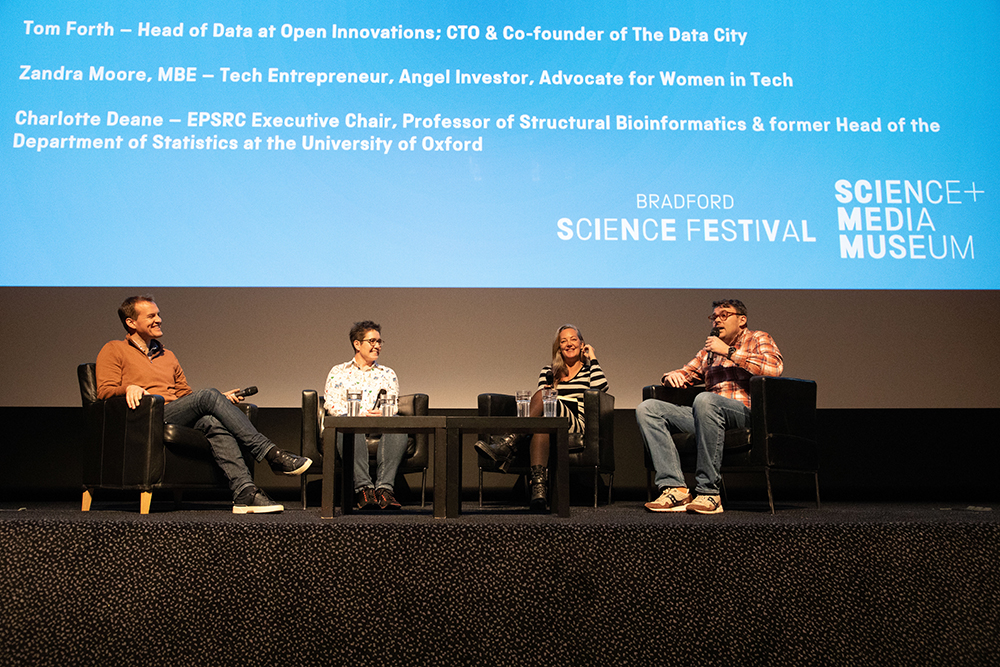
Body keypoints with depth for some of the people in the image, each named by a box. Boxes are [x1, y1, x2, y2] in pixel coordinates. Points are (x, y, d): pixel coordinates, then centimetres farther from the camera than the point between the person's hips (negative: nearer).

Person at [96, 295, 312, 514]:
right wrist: (129, 387, -21)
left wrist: (219, 401, 7)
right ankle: (271, 454, -32)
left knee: (214, 422, -31)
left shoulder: (168, 356, 30)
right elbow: (104, 391, 1)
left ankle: (244, 493, -45)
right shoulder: (114, 351, 14)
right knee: (208, 395, -28)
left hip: (182, 422, 5)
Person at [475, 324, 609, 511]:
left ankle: (509, 442, -43)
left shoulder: (589, 369, 18)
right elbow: (542, 394, 18)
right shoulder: (548, 372, 26)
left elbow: (601, 387, -5)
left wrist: (593, 359, 6)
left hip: (576, 425, -3)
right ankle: (538, 483, -53)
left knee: (542, 396, -31)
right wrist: (543, 394, -6)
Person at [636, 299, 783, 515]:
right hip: (711, 415, 6)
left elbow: (775, 367, -6)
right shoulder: (708, 351, 32)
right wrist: (671, 376, 6)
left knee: (705, 399, -39)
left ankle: (708, 492, -34)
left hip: (747, 411, -6)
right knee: (647, 409, -12)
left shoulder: (758, 339, 14)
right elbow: (686, 373, 32)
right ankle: (675, 488, -25)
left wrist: (729, 352, -5)